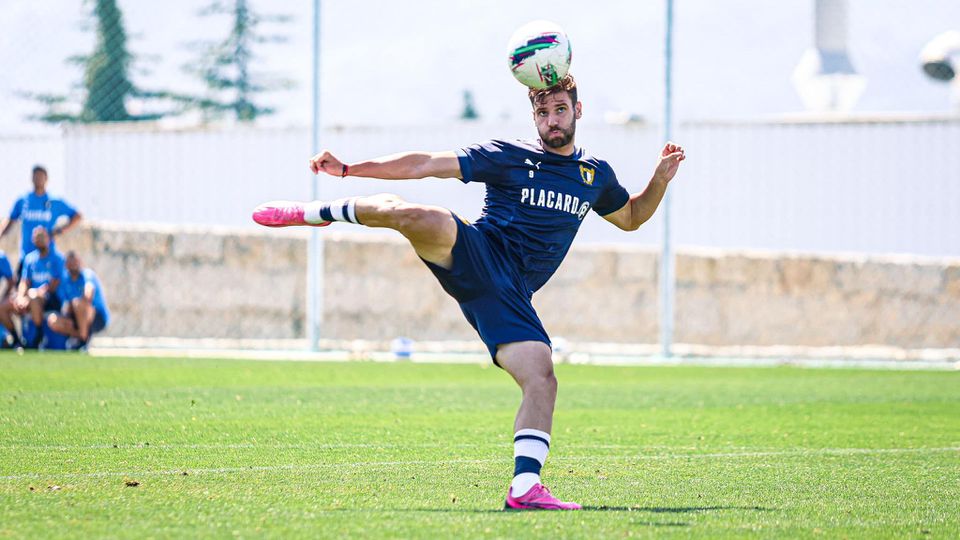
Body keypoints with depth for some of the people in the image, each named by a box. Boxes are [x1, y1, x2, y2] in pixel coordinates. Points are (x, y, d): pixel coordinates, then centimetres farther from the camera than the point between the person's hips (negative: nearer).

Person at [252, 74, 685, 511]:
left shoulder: (596, 174, 21)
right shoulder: (509, 157, 6)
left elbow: (631, 217, 38)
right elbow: (424, 165, 2)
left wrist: (660, 179, 18)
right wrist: (348, 169, -5)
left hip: (508, 294, 4)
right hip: (476, 257, -4)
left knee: (542, 381, -16)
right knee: (424, 219, -34)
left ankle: (524, 489, -15)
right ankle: (318, 213, -8)